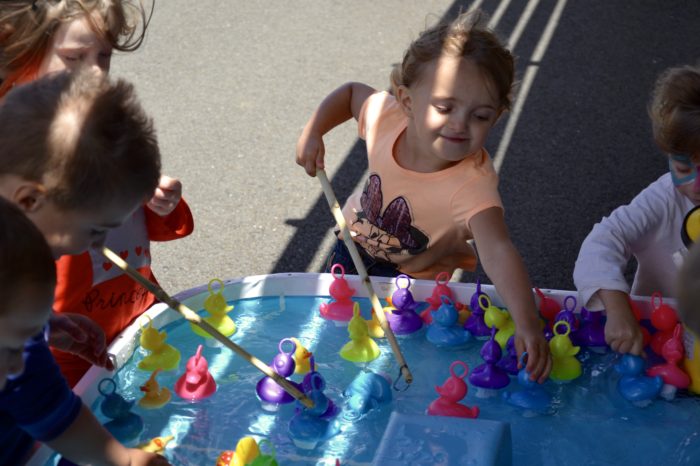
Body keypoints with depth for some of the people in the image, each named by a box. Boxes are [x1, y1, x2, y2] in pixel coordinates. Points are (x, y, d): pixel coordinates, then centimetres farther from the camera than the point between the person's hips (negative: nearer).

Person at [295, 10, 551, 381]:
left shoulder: (472, 185, -41)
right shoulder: (387, 115, -28)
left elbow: (497, 250, -56)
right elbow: (351, 93, -5)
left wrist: (527, 324, -70)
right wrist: (313, 132, -18)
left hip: (418, 276, -4)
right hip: (355, 243, 4)